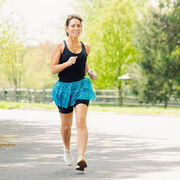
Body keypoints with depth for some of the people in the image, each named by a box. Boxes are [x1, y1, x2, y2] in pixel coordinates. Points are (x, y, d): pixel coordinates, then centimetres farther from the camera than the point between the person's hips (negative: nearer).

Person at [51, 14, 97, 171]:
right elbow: (53, 69, -8)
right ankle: (67, 150, 43)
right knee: (66, 125, 12)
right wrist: (68, 63, -23)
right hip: (64, 88, -1)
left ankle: (81, 158, -27)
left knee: (81, 122, -18)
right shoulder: (60, 46, -4)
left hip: (81, 86, 1)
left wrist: (90, 72, 5)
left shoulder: (85, 47, 6)